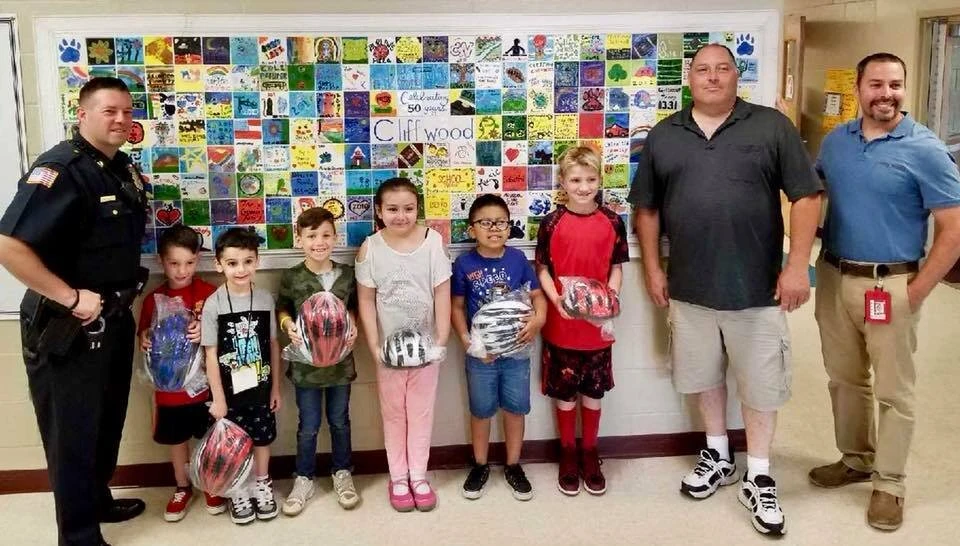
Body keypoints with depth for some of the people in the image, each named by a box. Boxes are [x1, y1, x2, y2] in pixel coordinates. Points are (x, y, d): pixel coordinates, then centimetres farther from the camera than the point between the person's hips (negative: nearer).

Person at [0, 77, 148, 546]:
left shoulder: (125, 170, 7)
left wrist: (125, 293, 10)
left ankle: (98, 499, 42)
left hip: (115, 319, 9)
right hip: (68, 327, -8)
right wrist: (70, 297, -24)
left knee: (108, 420, 22)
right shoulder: (60, 170, -20)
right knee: (73, 431, 5)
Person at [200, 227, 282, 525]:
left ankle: (262, 486, 36)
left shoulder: (265, 299, -4)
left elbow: (273, 345, 3)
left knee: (262, 437, 16)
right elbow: (211, 354, -10)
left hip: (260, 387, 3)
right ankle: (237, 491, 30)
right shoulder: (213, 304, -13)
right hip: (229, 389, -2)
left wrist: (276, 387, 5)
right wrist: (218, 398, -10)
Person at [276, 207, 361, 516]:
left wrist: (353, 325, -9)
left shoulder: (347, 274, -4)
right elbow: (282, 309, 4)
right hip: (306, 363, -1)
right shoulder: (292, 278, -9)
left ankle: (342, 474, 34)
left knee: (340, 421, 16)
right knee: (308, 426, 9)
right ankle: (304, 480, 27)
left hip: (340, 360, 1)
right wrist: (288, 325, -15)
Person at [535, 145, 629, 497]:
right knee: (564, 392, 10)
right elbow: (542, 268, -1)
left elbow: (616, 269, 4)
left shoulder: (612, 222, -2)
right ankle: (568, 455, 27)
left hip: (597, 325, 1)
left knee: (593, 392, 13)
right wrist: (557, 300, -17)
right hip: (561, 323, -1)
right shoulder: (552, 223, -6)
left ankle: (589, 454, 29)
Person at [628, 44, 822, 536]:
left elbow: (805, 197, -4)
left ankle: (758, 478, 23)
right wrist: (652, 268, 5)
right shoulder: (663, 136, 6)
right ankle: (717, 456, 37)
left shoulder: (772, 127, -3)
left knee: (760, 382, 7)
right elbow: (647, 208, 10)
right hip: (688, 287, 3)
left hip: (757, 287, -2)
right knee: (702, 375, 16)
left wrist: (797, 265, -10)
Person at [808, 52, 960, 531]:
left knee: (893, 391, 6)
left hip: (890, 286, -5)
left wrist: (917, 292, -14)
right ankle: (855, 459, 36)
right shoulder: (835, 141, 5)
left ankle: (889, 483, 20)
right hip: (834, 278, 5)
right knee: (844, 379, 17)